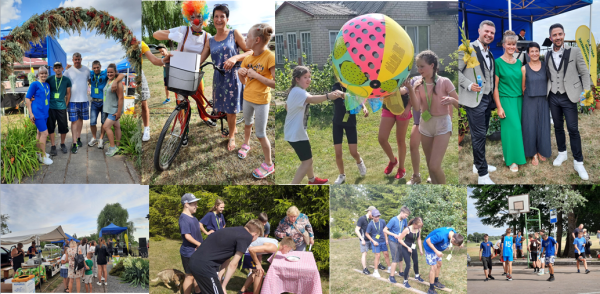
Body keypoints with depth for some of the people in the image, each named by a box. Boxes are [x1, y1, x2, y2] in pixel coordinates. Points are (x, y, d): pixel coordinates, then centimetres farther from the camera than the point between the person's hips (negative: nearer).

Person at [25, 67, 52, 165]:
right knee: (44, 133, -8)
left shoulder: (47, 85, 11)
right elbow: (27, 98, -9)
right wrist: (31, 113, -13)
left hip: (45, 112, 7)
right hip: (37, 112, -7)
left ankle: (39, 152, 28)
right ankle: (43, 156, -2)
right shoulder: (35, 84, -9)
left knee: (40, 133, 17)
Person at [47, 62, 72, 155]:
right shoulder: (49, 79, 1)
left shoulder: (67, 80, 3)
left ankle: (62, 144, 23)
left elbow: (68, 94, 10)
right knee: (51, 127, 3)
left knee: (64, 127, 3)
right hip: (50, 107, 0)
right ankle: (53, 146, 14)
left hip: (61, 107, 0)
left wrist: (66, 104, 6)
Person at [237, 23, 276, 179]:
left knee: (260, 134, -1)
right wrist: (240, 73, -13)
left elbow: (275, 83, -27)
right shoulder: (248, 58, -2)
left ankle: (269, 165, 12)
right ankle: (246, 144, 53)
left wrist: (256, 75, -28)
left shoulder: (270, 57, -23)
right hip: (247, 98, 7)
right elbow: (243, 82, 9)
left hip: (261, 101, -7)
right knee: (248, 123, 28)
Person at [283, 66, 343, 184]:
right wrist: (328, 96, -62)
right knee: (307, 161, -9)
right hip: (296, 133, -11)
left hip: (293, 131, 11)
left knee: (307, 156, 28)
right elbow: (312, 99, -46)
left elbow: (287, 106, 29)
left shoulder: (294, 91, 11)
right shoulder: (298, 91, -24)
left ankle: (312, 179, 48)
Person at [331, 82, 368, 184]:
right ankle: (342, 175, 23)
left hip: (350, 123, 1)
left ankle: (359, 162, 32)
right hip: (337, 123, -1)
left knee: (354, 152, -4)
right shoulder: (337, 86, -10)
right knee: (338, 153, -2)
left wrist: (364, 108, -37)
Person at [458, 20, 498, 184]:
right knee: (479, 135, -8)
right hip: (474, 99, -8)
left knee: (481, 134, 16)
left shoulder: (489, 53, 17)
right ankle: (482, 174, -6)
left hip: (487, 99, 8)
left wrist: (493, 97, 15)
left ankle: (478, 164, 30)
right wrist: (469, 85, -22)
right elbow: (457, 70, -10)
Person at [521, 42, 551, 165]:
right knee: (530, 126, 1)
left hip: (543, 100, 1)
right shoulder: (524, 69, -3)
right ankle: (533, 154, 13)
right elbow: (523, 87, 3)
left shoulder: (545, 66, 1)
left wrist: (548, 98, 2)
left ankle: (541, 151, 23)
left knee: (543, 126, 6)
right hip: (529, 102, -1)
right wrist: (528, 97, 1)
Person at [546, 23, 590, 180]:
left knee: (573, 129, -5)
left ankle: (578, 162, 3)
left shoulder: (574, 51, -7)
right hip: (553, 97, 3)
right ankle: (562, 153, 32)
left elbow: (584, 73, -3)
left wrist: (586, 92, -7)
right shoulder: (547, 55, 2)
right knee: (558, 127, 14)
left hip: (568, 97, -3)